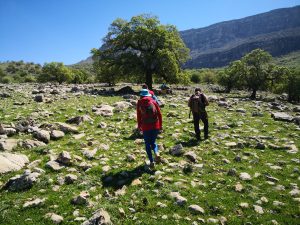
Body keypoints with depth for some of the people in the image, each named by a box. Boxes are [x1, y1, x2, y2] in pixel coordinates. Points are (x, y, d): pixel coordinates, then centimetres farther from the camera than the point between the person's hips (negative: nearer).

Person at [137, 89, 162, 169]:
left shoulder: (139, 103, 1)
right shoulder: (153, 101, 4)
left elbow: (139, 115, 2)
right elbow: (159, 114, 2)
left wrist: (139, 126, 12)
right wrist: (160, 125, 10)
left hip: (146, 126, -2)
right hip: (155, 125, 2)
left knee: (147, 144, 12)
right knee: (153, 142, 20)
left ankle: (151, 161, 4)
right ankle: (157, 154, -6)